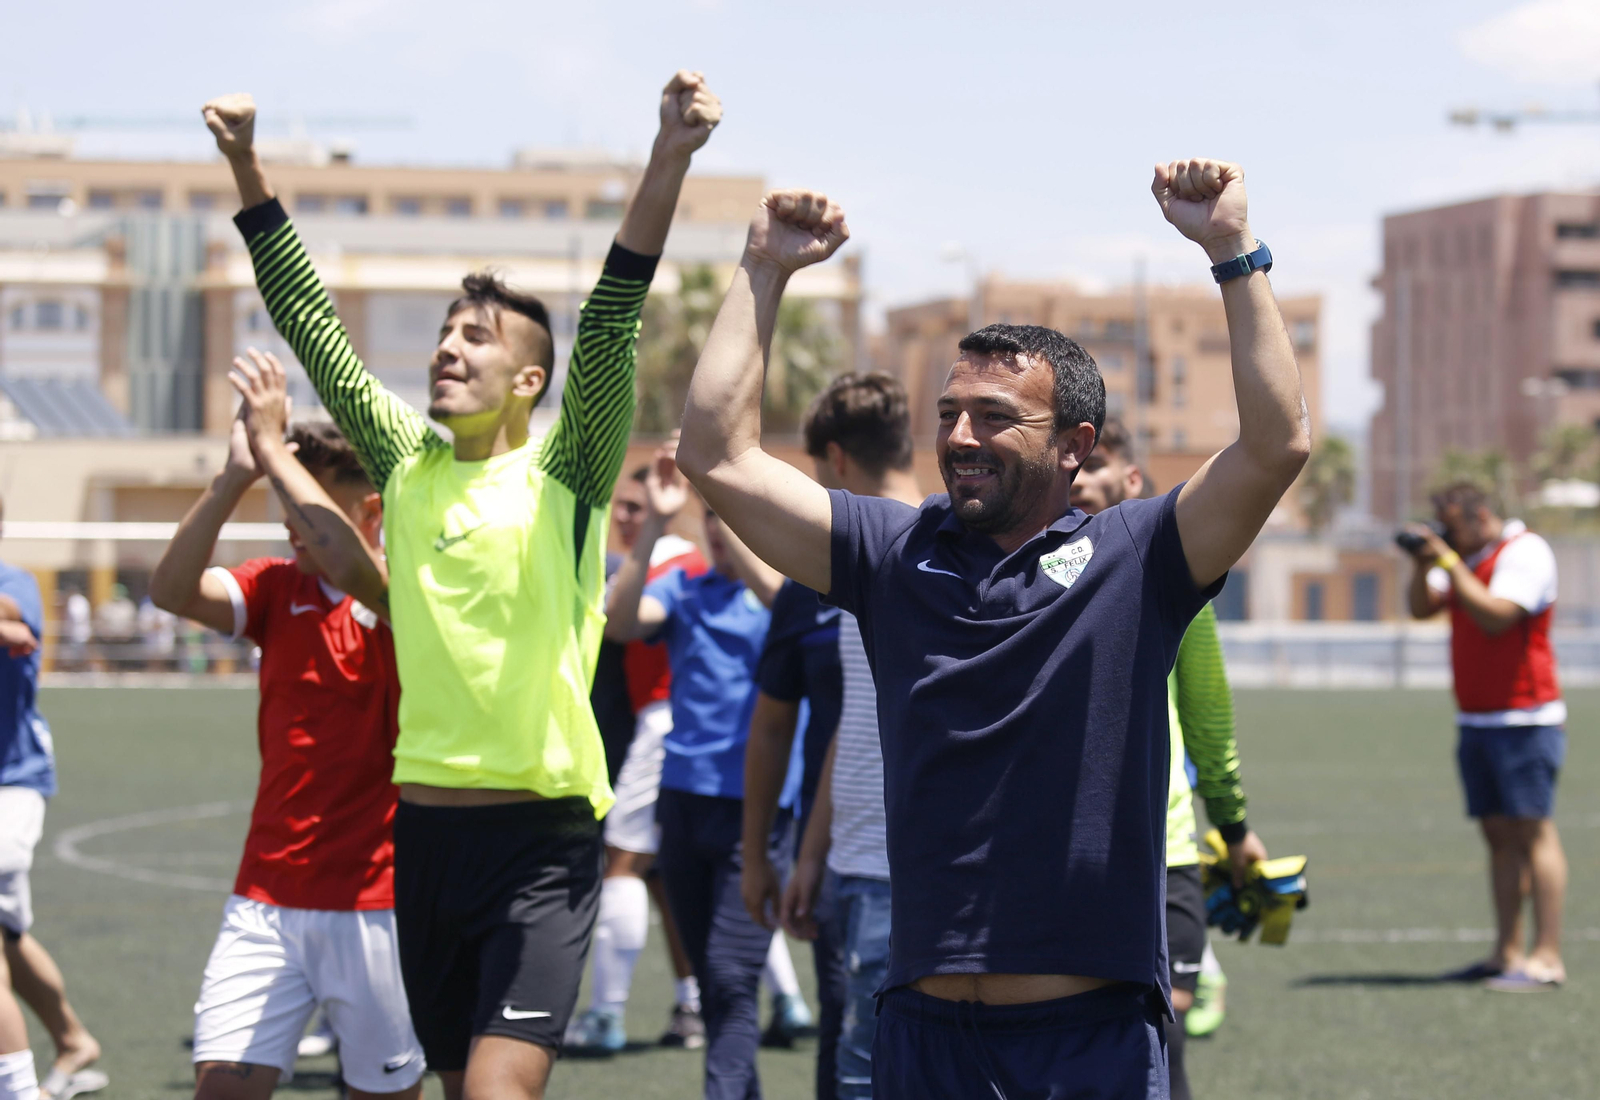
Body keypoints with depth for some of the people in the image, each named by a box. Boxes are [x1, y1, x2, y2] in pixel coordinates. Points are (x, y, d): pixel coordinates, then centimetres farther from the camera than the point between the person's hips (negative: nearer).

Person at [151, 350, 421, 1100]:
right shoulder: (279, 587, 8)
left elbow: (349, 566, -28)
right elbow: (172, 591, -7)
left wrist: (273, 446, -24)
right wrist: (234, 478, -19)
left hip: (374, 899, -4)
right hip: (265, 898, 4)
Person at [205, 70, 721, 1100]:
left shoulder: (562, 474, -3)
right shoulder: (409, 463, 10)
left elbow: (607, 328, -16)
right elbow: (313, 328, 12)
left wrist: (670, 158, -29)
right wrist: (249, 168, 10)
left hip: (542, 833, -5)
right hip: (426, 822, 5)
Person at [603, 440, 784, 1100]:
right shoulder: (684, 590, 11)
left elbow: (778, 594, -21)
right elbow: (621, 622, -7)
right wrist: (654, 523, -17)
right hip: (683, 797, 5)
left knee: (732, 981, -14)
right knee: (709, 979, 11)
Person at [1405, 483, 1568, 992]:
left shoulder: (1525, 552, -10)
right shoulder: (1465, 557, 16)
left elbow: (1496, 617, -22)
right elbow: (1422, 607, 11)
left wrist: (1449, 561, -19)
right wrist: (1422, 564, -5)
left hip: (1524, 720, -8)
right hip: (1476, 720, 8)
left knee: (1532, 831, -11)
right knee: (1499, 835, 6)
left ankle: (1546, 958, -14)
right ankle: (1507, 954, 7)